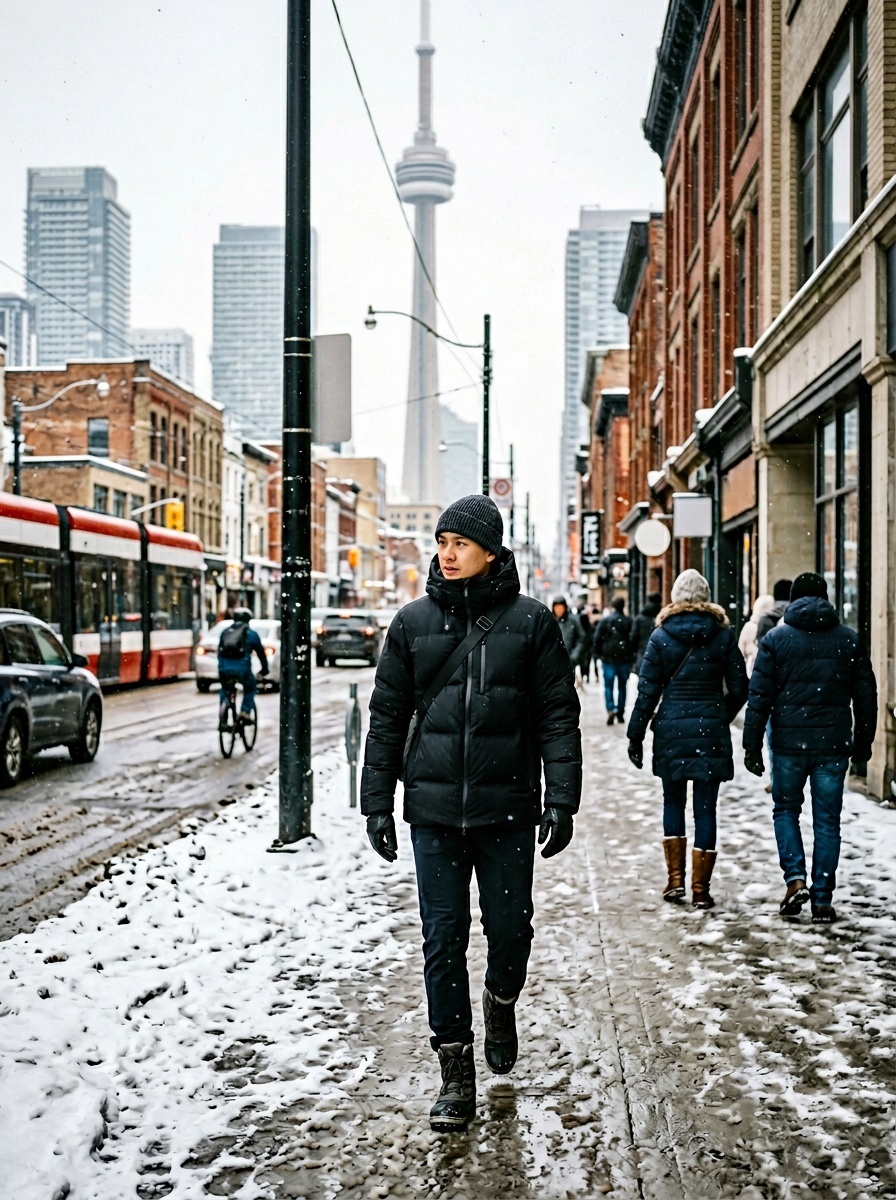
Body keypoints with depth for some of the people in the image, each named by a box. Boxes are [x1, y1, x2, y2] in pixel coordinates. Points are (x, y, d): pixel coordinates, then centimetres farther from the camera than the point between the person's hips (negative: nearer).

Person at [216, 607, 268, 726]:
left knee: (225, 689, 29)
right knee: (250, 688, 25)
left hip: (224, 668, 2)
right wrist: (265, 669, 33)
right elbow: (261, 653, 20)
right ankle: (245, 712, 7)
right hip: (242, 668, -2)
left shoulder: (225, 632, 22)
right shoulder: (251, 633, 14)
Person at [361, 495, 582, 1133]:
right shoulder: (414, 621, 4)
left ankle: (500, 1002, 43)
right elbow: (387, 716, 8)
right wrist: (378, 803, 4)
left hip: (507, 808, -1)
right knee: (444, 940, 4)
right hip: (434, 810, 1)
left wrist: (562, 801, -5)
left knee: (510, 929, 10)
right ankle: (456, 1072, 17)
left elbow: (558, 716, 0)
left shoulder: (530, 620, -1)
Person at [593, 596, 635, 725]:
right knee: (622, 686, 12)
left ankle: (611, 709, -19)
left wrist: (598, 654, 5)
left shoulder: (604, 621, -2)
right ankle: (620, 713, 14)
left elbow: (597, 639, -4)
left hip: (608, 658, -1)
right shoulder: (629, 621, 0)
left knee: (608, 686, 1)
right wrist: (632, 655, 8)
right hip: (625, 659, 1)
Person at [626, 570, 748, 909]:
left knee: (673, 803, 15)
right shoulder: (723, 635, 1)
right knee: (705, 809, 3)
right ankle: (700, 888, 5)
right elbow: (739, 689, 3)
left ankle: (675, 879, 13)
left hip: (671, 729, 0)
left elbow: (647, 691, -2)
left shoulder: (661, 636, -1)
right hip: (711, 731, 0)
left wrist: (636, 736, 4)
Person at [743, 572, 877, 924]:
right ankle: (822, 902, 9)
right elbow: (865, 695, 8)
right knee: (827, 821, 7)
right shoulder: (849, 639, 5)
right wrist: (863, 742, 17)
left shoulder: (776, 638, -1)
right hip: (834, 744, 1)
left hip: (789, 742, -1)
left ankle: (795, 879, 0)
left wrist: (752, 745, 0)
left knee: (786, 809, 17)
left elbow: (759, 697, -4)